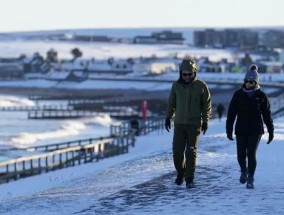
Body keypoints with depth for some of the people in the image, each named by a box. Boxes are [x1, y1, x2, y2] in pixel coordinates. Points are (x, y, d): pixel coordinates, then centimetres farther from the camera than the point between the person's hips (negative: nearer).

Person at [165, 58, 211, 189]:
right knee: (177, 151, -1)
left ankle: (189, 179, 2)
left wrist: (205, 121, -1)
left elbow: (207, 105, 2)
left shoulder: (201, 86, -4)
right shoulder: (176, 85, 1)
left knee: (191, 152, -3)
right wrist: (168, 117, 12)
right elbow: (171, 103, 13)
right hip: (179, 124, 2)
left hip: (195, 124, -2)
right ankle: (180, 173, 21)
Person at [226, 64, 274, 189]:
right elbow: (231, 113, 0)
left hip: (256, 130, -1)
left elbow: (267, 114, 6)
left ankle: (250, 180, 0)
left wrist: (271, 131, 6)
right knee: (241, 155, 4)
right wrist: (229, 130, -5)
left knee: (251, 154, -11)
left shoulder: (261, 95, 0)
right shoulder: (238, 94, 0)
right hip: (241, 130, 1)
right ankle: (244, 171, 36)